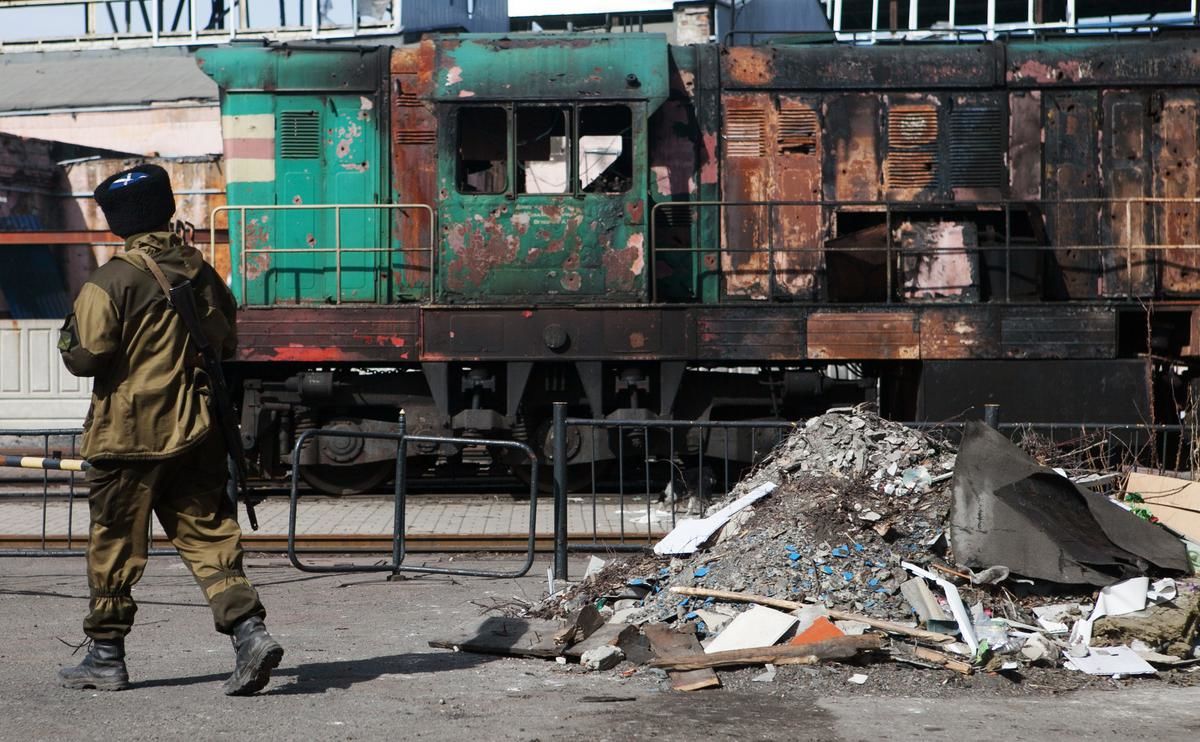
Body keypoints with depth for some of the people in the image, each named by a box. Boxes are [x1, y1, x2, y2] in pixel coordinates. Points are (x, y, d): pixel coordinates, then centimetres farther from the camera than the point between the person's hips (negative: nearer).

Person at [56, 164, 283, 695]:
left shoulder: (111, 282, -13)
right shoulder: (202, 273, 6)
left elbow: (87, 356, -15)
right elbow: (226, 345, 14)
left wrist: (69, 336, 6)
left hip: (129, 435, -5)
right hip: (197, 432, 5)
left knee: (114, 546, 7)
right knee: (208, 535, 7)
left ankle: (106, 658, 15)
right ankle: (248, 629, -9)